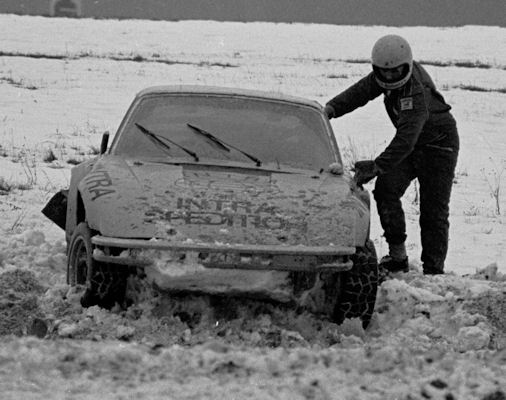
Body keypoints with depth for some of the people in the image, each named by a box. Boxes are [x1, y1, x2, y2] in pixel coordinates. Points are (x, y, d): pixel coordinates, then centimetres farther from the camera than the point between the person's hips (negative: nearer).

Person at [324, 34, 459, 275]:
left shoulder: (417, 92, -36)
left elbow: (407, 139, -43)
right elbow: (361, 91, -1)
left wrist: (377, 166, -48)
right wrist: (332, 108, -19)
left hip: (438, 146, -7)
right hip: (411, 145, 8)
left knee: (433, 211, -9)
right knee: (385, 191, -12)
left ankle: (434, 270, -3)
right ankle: (397, 255, -6)